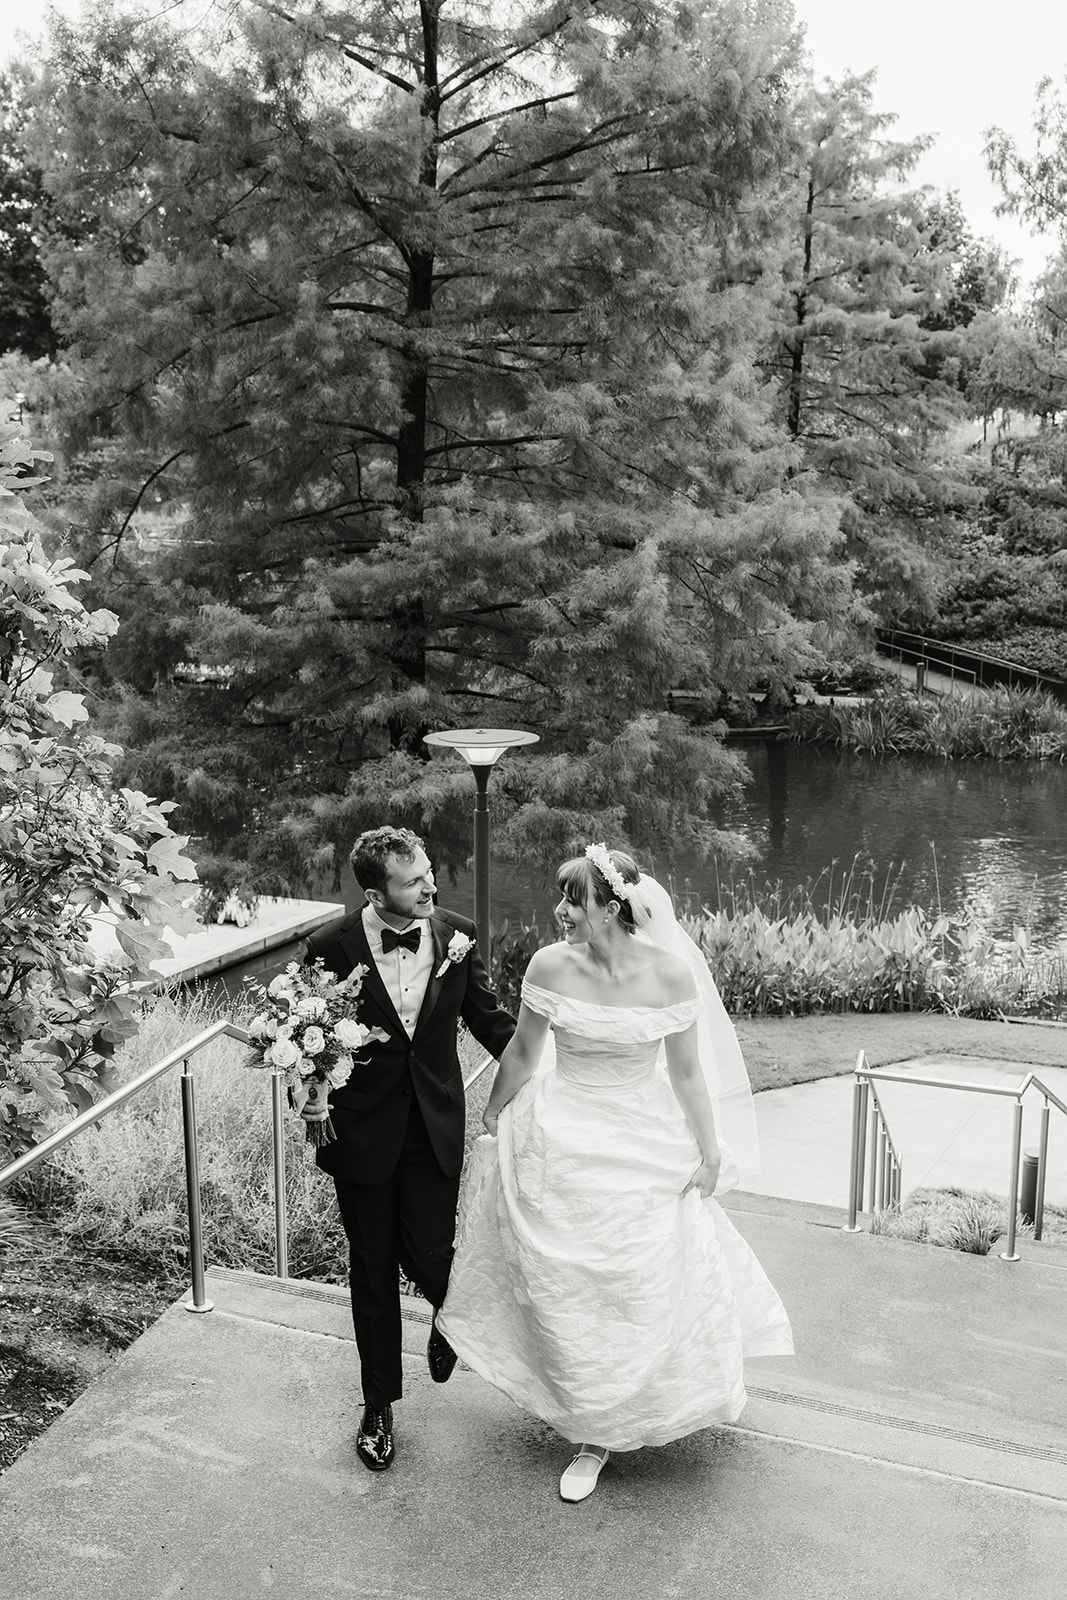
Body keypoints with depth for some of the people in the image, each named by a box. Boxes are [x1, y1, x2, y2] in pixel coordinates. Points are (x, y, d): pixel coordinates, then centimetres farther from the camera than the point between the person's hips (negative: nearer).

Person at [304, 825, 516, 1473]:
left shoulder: (457, 935, -7)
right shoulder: (332, 947, -14)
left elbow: (489, 1018, 4)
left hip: (436, 1127, 1)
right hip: (363, 1130, -1)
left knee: (430, 1257, -1)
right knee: (373, 1271, 12)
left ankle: (451, 1314, 39)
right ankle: (379, 1407, 33)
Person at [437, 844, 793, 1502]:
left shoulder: (670, 972, -16)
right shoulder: (550, 966, -13)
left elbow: (686, 1070, -5)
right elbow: (523, 1053, 2)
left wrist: (709, 1151, 1)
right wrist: (492, 1121, 13)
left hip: (644, 1148, -1)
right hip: (562, 1145, 1)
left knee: (650, 1286, 8)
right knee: (570, 1293, 11)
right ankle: (594, 1433, 36)